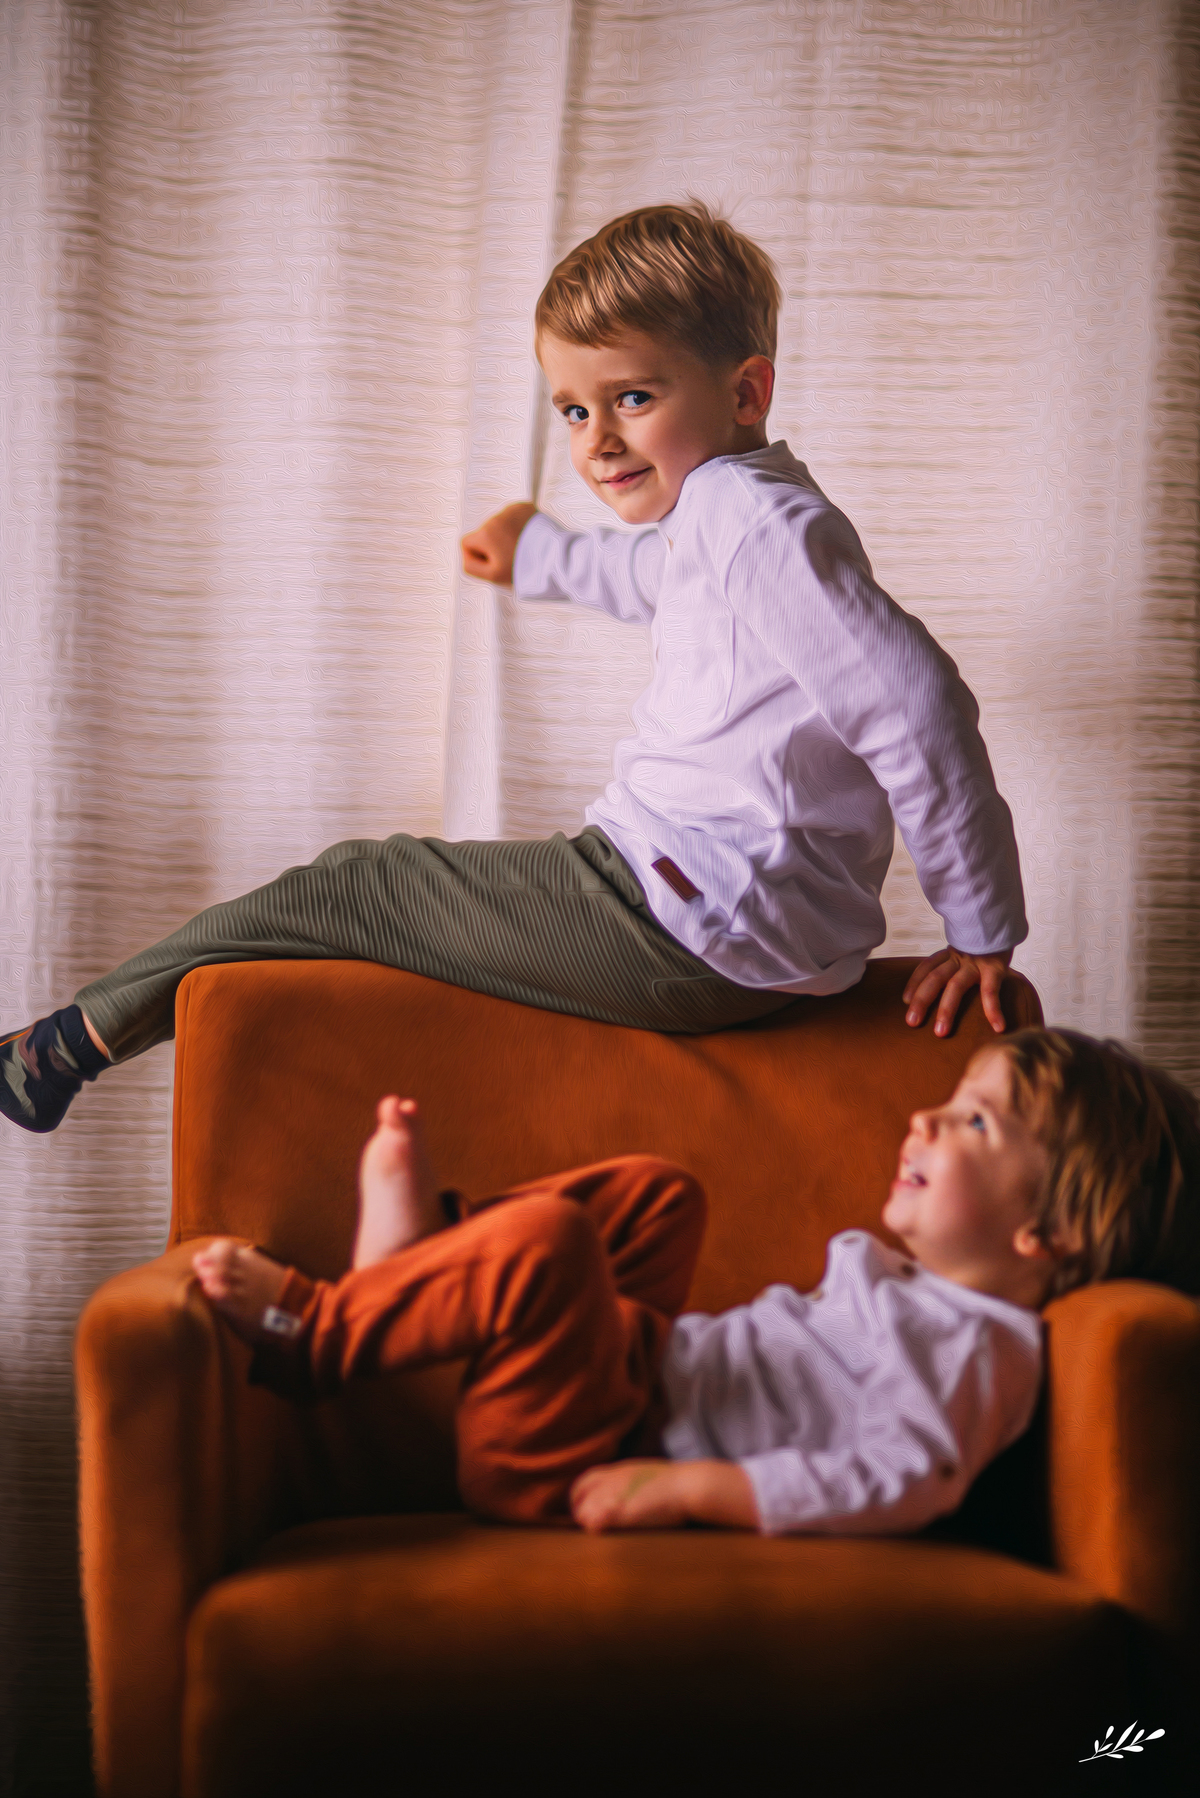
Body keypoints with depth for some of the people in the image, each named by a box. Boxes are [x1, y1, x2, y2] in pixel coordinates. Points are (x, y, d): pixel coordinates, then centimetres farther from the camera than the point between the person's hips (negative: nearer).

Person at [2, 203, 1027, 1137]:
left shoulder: (756, 520, -18)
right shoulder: (724, 513, 16)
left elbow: (915, 702, -25)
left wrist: (982, 929, -18)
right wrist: (544, 558, 61)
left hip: (695, 927, -10)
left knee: (341, 894, 1)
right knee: (384, 881, 23)